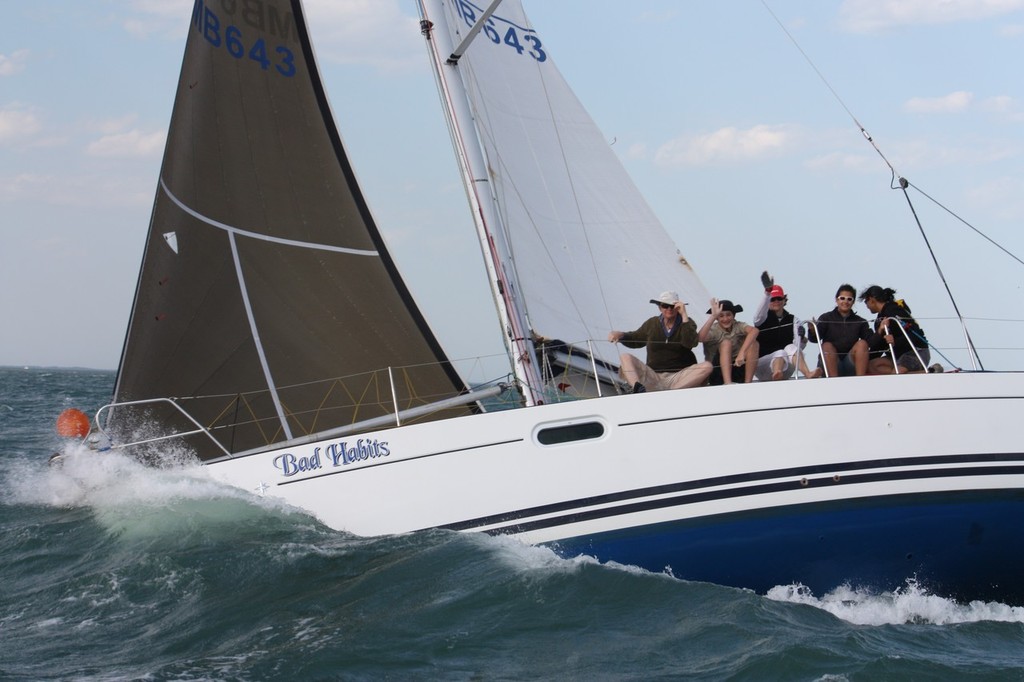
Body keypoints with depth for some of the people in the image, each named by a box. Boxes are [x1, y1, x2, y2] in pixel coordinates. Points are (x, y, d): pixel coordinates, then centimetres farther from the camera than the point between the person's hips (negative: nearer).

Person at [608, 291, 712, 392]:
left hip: (679, 377, -2)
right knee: (625, 358, -16)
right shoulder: (652, 323, 12)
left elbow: (690, 343, -16)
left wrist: (684, 315, -15)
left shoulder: (687, 323, 5)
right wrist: (620, 335, 5)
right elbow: (635, 340, 25)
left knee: (707, 366, -28)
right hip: (653, 376, 2)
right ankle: (638, 387, -47)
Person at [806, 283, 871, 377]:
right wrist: (812, 331, -32)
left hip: (851, 365, 1)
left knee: (862, 343, -18)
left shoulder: (860, 322, 11)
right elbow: (815, 339, -10)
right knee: (827, 346, -26)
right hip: (829, 364, -1)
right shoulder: (826, 318, 5)